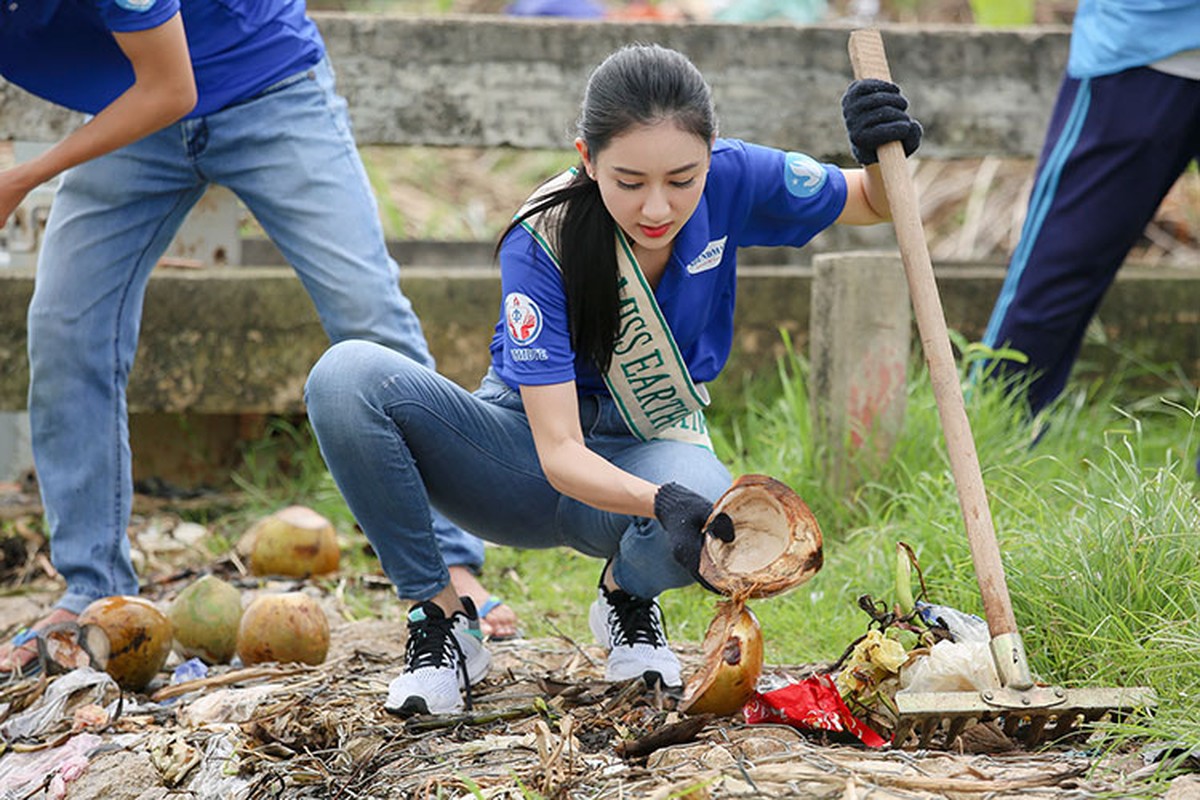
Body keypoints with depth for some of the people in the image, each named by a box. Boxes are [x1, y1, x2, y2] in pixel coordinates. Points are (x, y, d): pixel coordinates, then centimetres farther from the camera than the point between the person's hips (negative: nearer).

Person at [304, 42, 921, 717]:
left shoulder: (730, 181, -17)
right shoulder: (541, 243, -26)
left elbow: (875, 204, 0)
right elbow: (559, 452, -31)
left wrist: (885, 153, -25)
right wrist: (660, 503, -50)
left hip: (649, 453, 1)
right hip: (529, 463, -1)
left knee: (706, 503, -39)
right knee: (346, 377, -29)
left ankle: (628, 592, -1)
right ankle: (440, 617, -13)